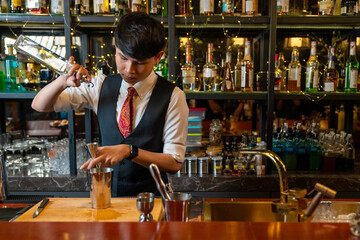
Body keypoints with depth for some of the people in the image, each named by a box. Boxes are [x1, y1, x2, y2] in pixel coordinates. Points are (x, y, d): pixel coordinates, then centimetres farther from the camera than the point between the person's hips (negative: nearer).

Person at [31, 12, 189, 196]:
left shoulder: (173, 97, -7)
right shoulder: (102, 86, 4)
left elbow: (174, 163, -8)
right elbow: (39, 105, 6)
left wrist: (128, 150, -22)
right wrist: (63, 82, -14)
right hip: (105, 194, 3)